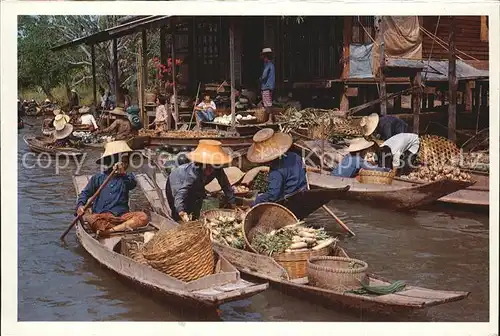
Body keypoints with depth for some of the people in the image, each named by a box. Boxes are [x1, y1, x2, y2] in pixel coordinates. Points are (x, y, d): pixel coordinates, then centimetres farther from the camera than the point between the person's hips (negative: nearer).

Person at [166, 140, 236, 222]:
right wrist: (181, 211, -65)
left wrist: (232, 204, -12)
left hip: (195, 187, 6)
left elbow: (226, 185, -15)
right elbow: (182, 192, -53)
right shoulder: (193, 173, -45)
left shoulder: (217, 169, -28)